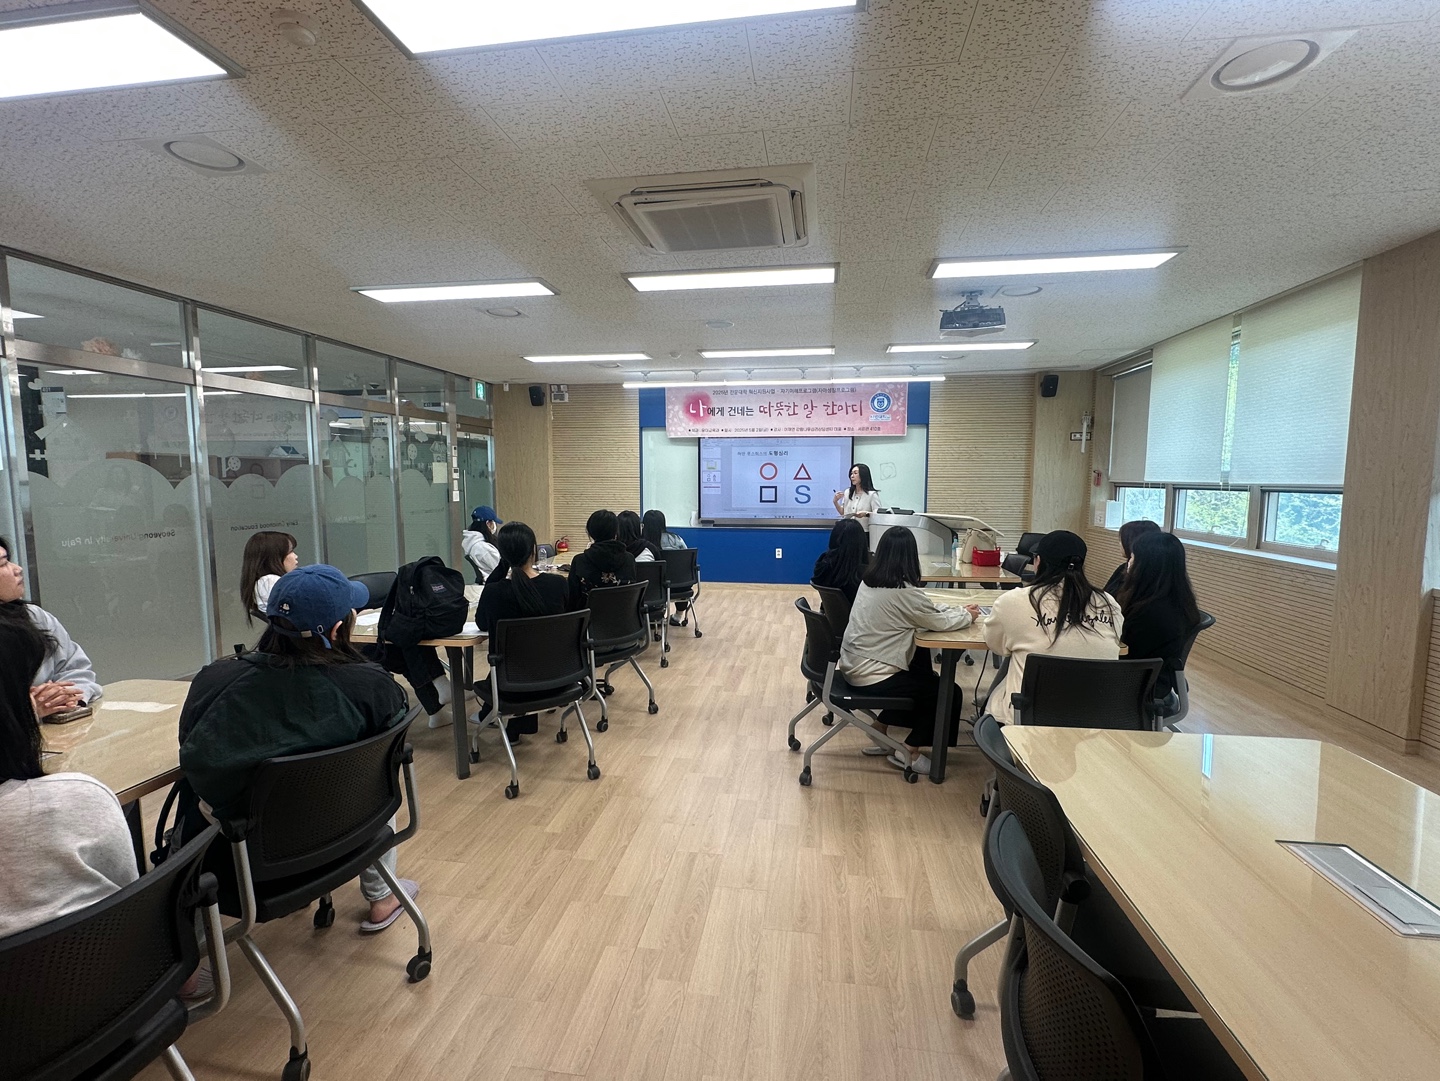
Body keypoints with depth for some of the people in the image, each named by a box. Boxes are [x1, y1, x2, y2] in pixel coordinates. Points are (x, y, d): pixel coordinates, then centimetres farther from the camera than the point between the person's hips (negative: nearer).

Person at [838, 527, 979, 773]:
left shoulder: (870, 580, 4)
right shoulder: (903, 591, -22)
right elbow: (939, 622, -11)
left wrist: (959, 610, 10)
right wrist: (967, 615, 8)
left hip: (853, 665, 8)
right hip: (871, 675, -8)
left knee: (923, 675, 26)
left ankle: (880, 737, 27)